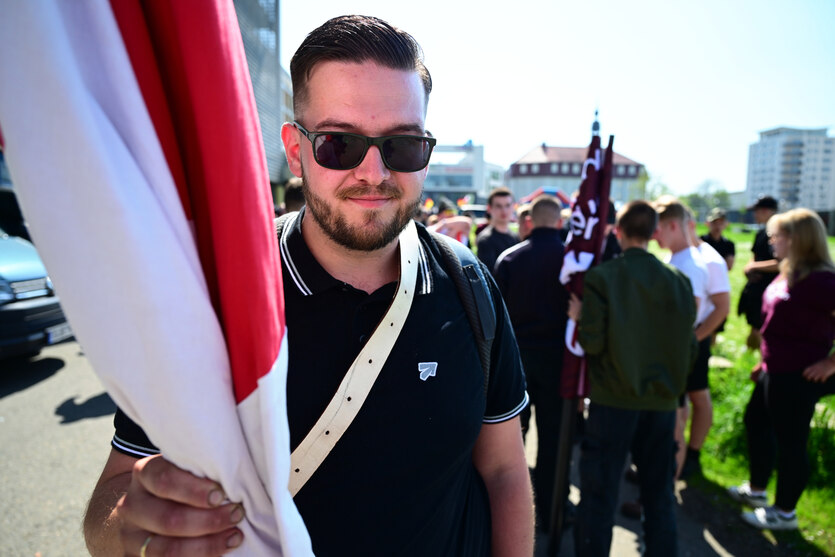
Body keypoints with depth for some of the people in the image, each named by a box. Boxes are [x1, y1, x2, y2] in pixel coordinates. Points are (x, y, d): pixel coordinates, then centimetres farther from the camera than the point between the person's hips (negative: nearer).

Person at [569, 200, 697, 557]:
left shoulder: (601, 276, -12)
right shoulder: (678, 281, -1)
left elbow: (592, 343, -16)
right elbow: (689, 349, 3)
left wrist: (579, 317, 2)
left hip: (613, 400, -3)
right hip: (662, 401, 4)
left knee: (599, 494, 8)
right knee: (659, 494, 18)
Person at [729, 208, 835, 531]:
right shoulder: (789, 274, 6)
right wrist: (766, 360, 17)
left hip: (797, 378, -10)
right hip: (775, 371, 10)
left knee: (790, 442, 5)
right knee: (756, 421, 22)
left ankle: (784, 513, 24)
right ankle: (756, 490, 40)